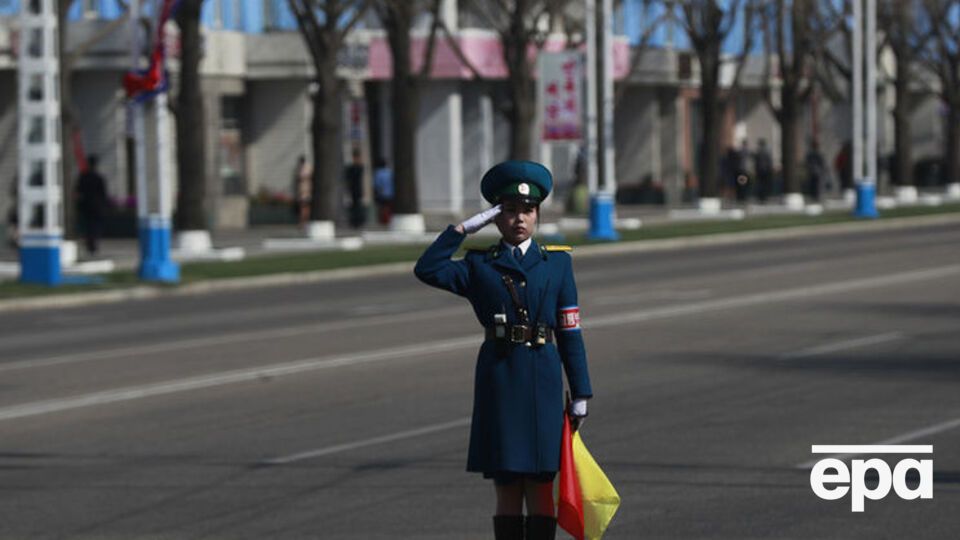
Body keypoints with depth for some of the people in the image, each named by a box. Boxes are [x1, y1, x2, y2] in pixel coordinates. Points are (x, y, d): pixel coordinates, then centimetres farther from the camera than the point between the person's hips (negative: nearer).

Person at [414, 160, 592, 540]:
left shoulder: (557, 262, 8)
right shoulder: (480, 267, 7)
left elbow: (570, 331, 6)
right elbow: (427, 270, -11)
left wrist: (580, 393, 3)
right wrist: (463, 228, -7)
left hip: (543, 379, 0)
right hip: (498, 377, 0)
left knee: (540, 486, 1)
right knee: (506, 487, 2)